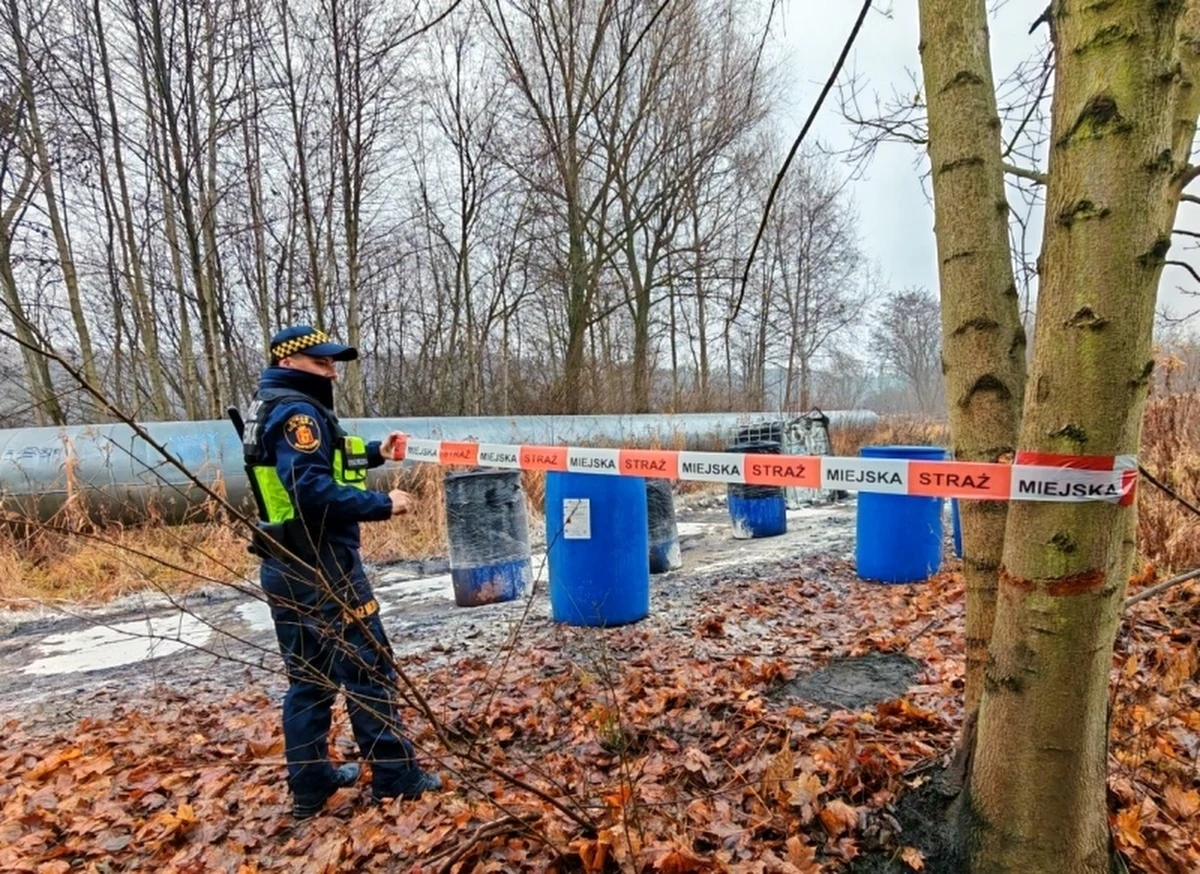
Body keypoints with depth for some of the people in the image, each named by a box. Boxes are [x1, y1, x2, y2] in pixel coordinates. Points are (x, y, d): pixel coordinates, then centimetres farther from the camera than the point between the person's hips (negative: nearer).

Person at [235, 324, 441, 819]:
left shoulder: (270, 408, 16)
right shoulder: (296, 411, -16)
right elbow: (313, 491, -27)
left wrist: (371, 454, 18)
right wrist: (382, 504, -19)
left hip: (287, 569, 10)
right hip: (320, 569, -10)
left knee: (308, 677, 16)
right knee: (367, 669, 0)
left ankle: (311, 785, 26)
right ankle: (395, 778, 11)